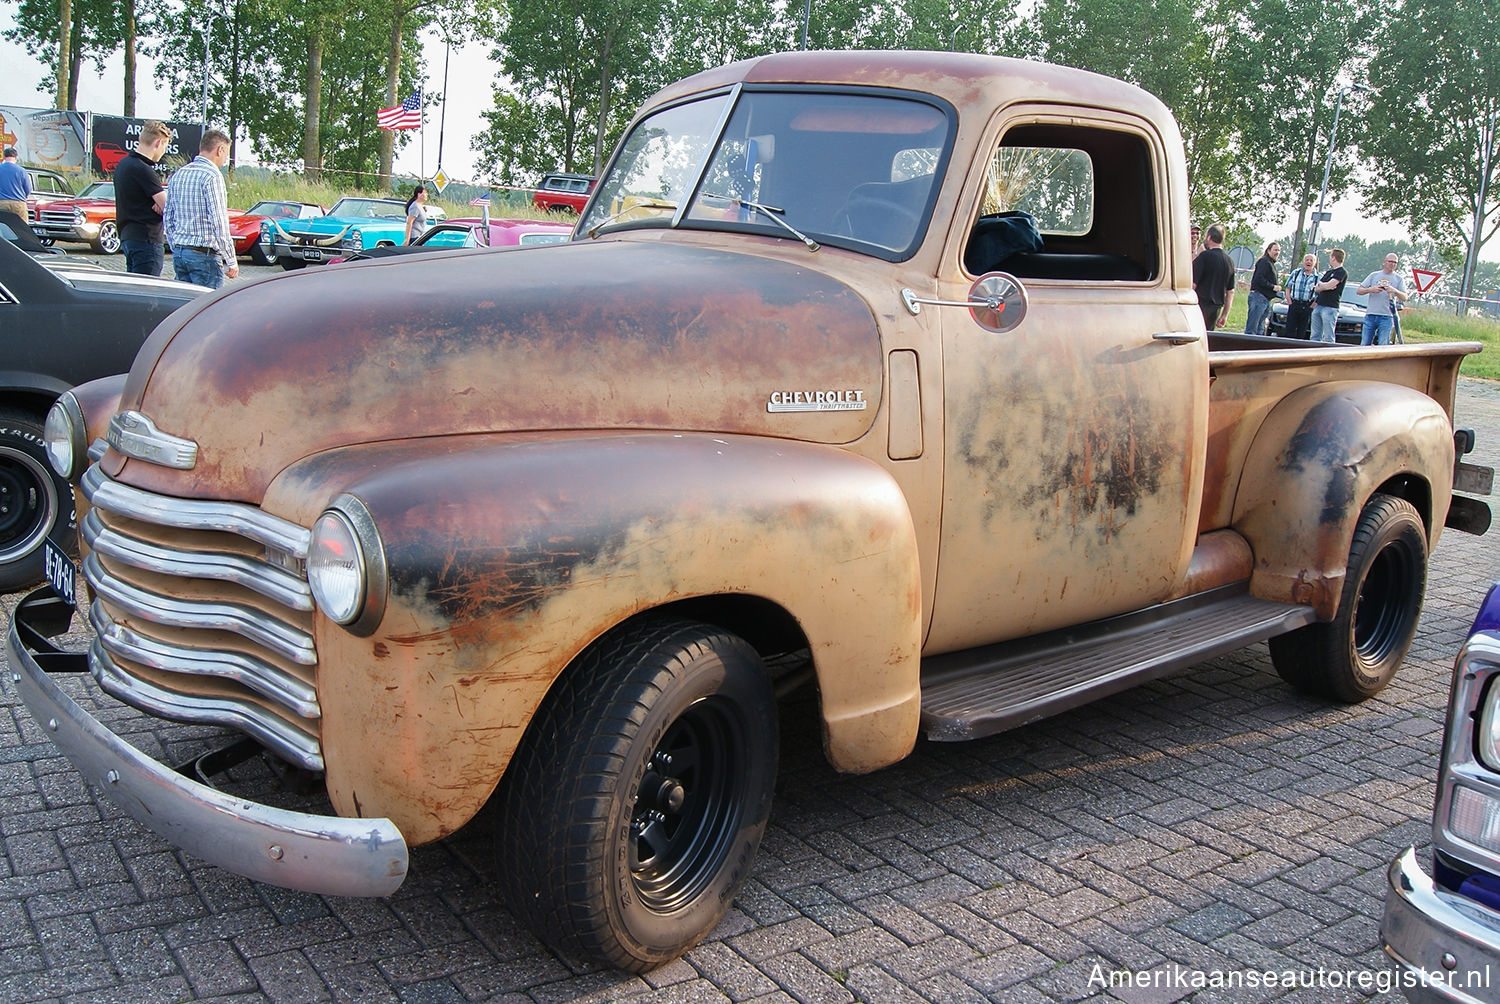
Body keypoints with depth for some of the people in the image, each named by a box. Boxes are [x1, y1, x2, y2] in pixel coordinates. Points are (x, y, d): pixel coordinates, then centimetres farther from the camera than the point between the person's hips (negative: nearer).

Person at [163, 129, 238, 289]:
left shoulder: (178, 175, 14)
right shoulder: (212, 176, -11)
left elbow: (167, 218, 17)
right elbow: (219, 222, -16)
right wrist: (231, 262, -12)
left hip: (178, 253, 8)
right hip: (204, 255, -8)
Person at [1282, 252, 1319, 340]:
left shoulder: (1318, 277, 3)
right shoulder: (1296, 273, 11)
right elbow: (1288, 288, 12)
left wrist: (1312, 306, -8)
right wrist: (1289, 302, 0)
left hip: (1307, 306, -1)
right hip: (1294, 304, 2)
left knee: (1302, 332, 2)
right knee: (1290, 330, -1)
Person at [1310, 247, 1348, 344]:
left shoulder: (1342, 272, -5)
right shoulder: (1329, 272, 21)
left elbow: (1329, 285, -18)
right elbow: (1316, 288, 14)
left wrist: (1320, 285, 2)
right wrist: (1325, 286, -7)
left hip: (1330, 308, -8)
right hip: (1318, 306, 9)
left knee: (1328, 338, -8)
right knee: (1315, 336, 8)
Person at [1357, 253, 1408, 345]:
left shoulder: (1398, 279, 11)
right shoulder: (1374, 275, 14)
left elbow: (1404, 298, 2)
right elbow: (1359, 290, 9)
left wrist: (1395, 291, -17)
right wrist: (1371, 289, -10)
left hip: (1386, 317, -1)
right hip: (1370, 315, 1)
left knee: (1383, 346, -8)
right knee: (1364, 345, -1)